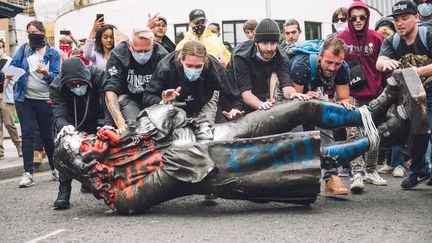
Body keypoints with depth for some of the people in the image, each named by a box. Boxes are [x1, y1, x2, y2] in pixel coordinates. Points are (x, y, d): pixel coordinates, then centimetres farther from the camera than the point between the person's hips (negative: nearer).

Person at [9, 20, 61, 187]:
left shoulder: (53, 54, 2)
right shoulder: (24, 49, 10)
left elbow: (56, 77, -4)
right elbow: (13, 65, 4)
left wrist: (46, 73, -24)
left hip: (45, 100, -1)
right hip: (24, 99, 1)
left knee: (47, 135, 8)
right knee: (27, 134, -4)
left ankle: (55, 169, 23)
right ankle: (28, 173, -5)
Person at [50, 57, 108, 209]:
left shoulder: (98, 76, -29)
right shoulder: (56, 87, -24)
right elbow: (59, 115, -34)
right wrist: (64, 126, -60)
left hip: (98, 124, 1)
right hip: (74, 126, -1)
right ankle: (64, 192, -21)